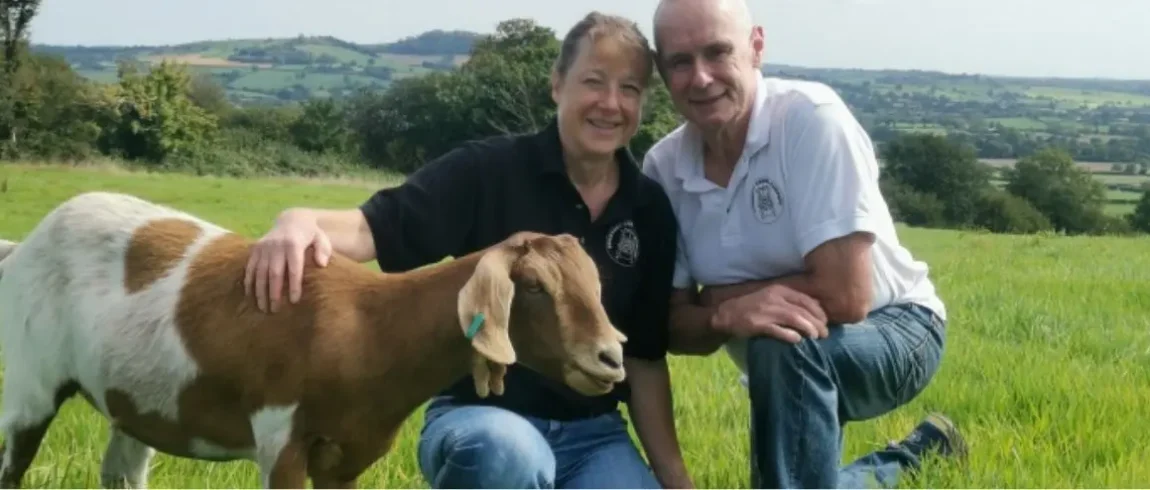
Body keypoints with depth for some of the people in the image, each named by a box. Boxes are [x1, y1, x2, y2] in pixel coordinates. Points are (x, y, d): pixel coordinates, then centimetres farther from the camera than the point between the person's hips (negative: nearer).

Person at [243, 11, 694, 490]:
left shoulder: (649, 209, 5)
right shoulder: (489, 170, -8)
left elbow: (645, 356, 11)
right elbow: (374, 228, -18)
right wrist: (300, 222, -41)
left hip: (593, 436, 5)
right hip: (480, 419, -4)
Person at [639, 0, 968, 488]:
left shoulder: (810, 117, -27)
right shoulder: (662, 167, -11)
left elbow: (846, 296, -31)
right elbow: (675, 325, -9)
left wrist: (719, 300, -19)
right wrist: (730, 317, -32)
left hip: (889, 332, -6)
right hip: (792, 375, 7)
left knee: (783, 343, -36)